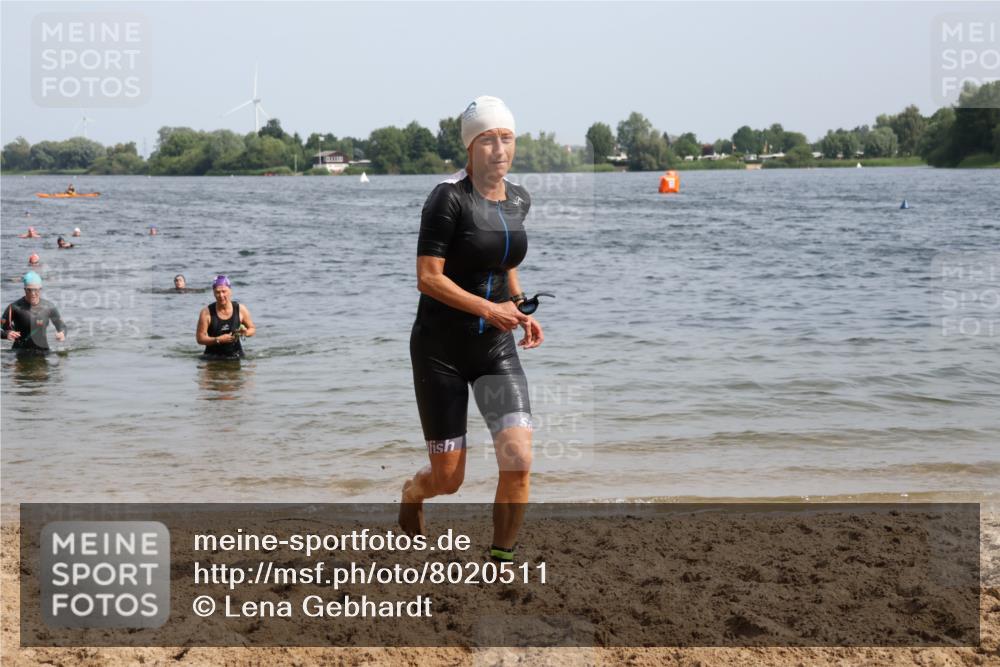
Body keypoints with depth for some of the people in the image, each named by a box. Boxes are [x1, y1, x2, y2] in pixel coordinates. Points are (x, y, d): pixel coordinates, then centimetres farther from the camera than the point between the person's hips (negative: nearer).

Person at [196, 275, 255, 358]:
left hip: (235, 355, 1)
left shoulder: (241, 309, -2)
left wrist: (246, 332, -11)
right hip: (213, 357, -1)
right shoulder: (207, 312, -8)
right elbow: (200, 338, -7)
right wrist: (218, 340, -19)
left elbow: (252, 329, 11)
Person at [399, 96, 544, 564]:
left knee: (518, 460, -13)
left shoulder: (518, 200, 6)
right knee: (449, 478, 3)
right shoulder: (449, 197, -15)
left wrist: (523, 313, 6)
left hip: (496, 349, 5)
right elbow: (428, 278, -18)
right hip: (440, 349, -5)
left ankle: (500, 561, 5)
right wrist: (490, 309, -22)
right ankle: (413, 492, 41)